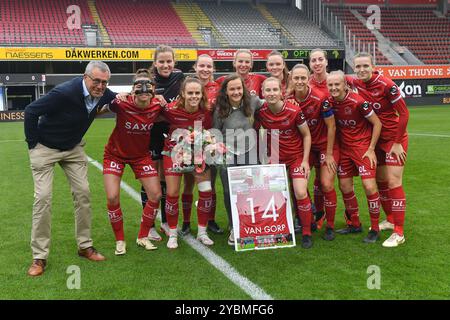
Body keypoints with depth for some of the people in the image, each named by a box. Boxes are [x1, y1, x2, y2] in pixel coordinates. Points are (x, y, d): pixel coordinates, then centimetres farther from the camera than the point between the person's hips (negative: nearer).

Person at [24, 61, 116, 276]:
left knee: (83, 192, 1)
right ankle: (39, 257, 2)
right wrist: (32, 143, -16)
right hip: (45, 148, -5)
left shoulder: (103, 94, -13)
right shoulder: (65, 92, -31)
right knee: (43, 197, -8)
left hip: (73, 148, 5)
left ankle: (85, 246, 15)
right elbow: (31, 111, -22)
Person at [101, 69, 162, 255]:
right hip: (115, 154, -3)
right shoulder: (122, 104, -27)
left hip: (141, 154, 3)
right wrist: (115, 99, -30)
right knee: (112, 198, -11)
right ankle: (120, 241, 12)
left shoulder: (157, 106, -16)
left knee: (156, 195, -2)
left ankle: (143, 237, 19)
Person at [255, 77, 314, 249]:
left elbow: (307, 135, -7)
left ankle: (306, 233, 4)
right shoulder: (260, 112, -12)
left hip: (296, 156, -2)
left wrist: (305, 160, -10)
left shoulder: (294, 111, -19)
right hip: (275, 158, 3)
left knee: (301, 193, -13)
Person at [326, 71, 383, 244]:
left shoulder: (358, 101, -19)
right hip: (344, 148, 6)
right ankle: (355, 224, 26)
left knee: (369, 186, -11)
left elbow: (377, 123, -11)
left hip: (362, 147, -6)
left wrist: (371, 149, -12)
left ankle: (375, 229, 5)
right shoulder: (330, 102, -4)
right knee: (345, 187, 8)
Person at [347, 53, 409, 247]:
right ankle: (390, 220, 30)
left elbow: (404, 113, -16)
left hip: (394, 138, -6)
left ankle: (399, 233, -3)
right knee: (380, 181, 11)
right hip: (376, 138, 6)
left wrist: (397, 143, -15)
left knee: (393, 182, -9)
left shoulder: (386, 85, -20)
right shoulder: (355, 84, -4)